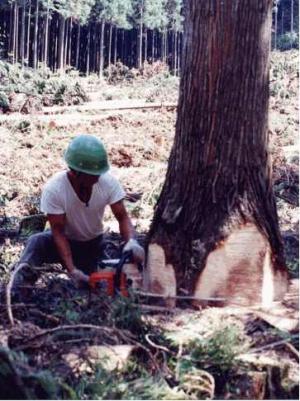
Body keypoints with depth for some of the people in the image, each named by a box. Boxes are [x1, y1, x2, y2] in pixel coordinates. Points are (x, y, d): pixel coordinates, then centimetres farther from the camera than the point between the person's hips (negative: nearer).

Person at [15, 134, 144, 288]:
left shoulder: (109, 181, -25)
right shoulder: (53, 188, -31)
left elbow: (123, 218, -20)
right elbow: (58, 232, -27)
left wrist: (131, 241, -42)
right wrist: (72, 270, -38)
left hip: (94, 244, 3)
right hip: (65, 242, -3)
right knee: (37, 242, -33)